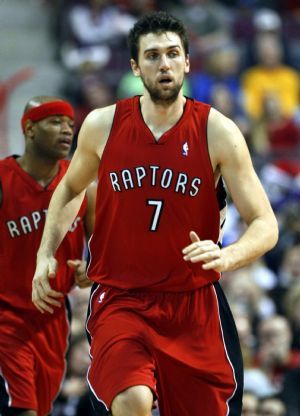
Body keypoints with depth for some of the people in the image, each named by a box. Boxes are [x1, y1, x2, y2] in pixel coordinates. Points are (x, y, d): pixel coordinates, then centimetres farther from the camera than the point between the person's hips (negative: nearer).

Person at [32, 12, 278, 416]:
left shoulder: (218, 131, -7)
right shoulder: (103, 125, -2)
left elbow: (265, 225, -8)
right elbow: (69, 189, 19)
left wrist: (227, 256, -29)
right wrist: (46, 255, 7)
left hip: (194, 306, 1)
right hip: (119, 301, -1)